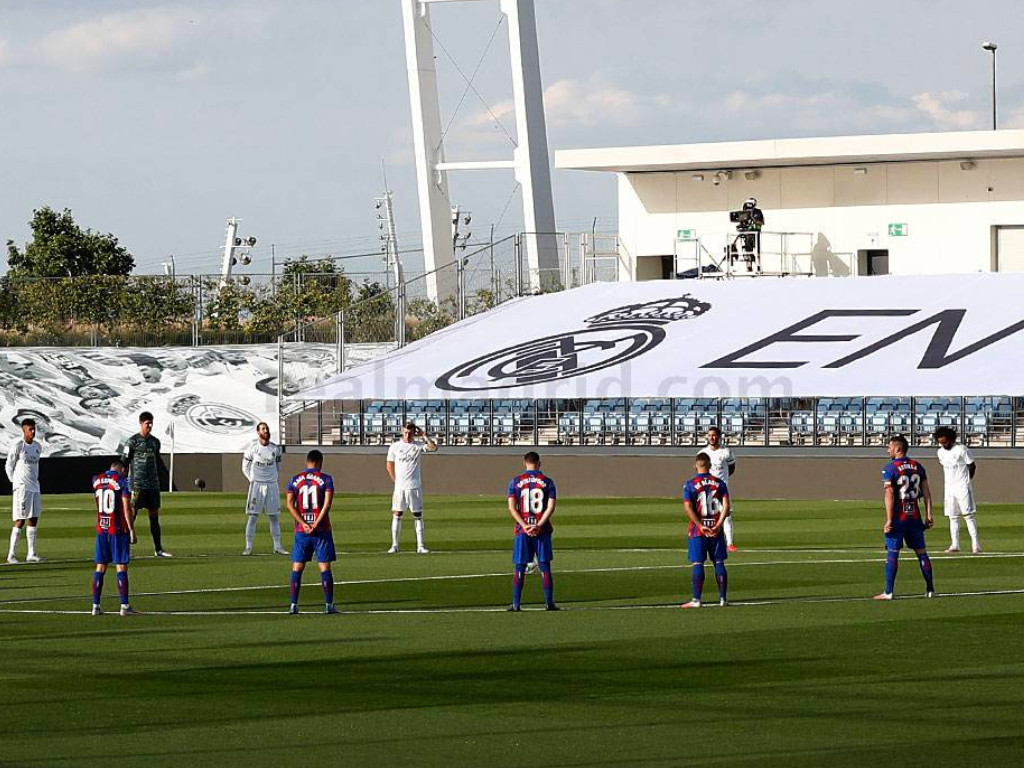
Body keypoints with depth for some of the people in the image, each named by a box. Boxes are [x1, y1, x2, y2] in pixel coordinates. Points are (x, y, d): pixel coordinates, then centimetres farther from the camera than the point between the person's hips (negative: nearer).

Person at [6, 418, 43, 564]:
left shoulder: (37, 446, 10)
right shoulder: (17, 445, -10)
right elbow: (9, 466, -5)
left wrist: (35, 480, 16)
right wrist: (16, 483, -3)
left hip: (34, 487, 7)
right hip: (21, 488, -7)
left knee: (34, 520, 7)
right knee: (20, 521, -8)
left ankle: (31, 554, 12)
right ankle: (11, 555, -2)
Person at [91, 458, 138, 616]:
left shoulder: (96, 480, 8)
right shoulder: (121, 481, -8)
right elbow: (126, 508, -12)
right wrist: (132, 530, -8)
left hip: (101, 529, 5)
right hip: (118, 530, -5)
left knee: (100, 567, 8)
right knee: (121, 567, -3)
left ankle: (95, 605, 7)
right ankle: (124, 606, -6)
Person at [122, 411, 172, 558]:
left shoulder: (155, 442, 14)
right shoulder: (133, 441, -4)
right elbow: (124, 462, -4)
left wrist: (158, 482, 20)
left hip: (153, 485, 6)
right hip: (138, 485, -6)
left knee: (154, 516, 8)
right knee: (132, 514, -7)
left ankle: (158, 549, 13)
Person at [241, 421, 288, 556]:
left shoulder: (275, 449, 5)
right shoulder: (252, 448, -5)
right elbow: (245, 467, 4)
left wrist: (274, 479, 10)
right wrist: (253, 481, -1)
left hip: (272, 485, 3)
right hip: (257, 485, -3)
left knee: (274, 517, 7)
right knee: (253, 517, -3)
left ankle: (277, 546, 13)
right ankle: (248, 547, -1)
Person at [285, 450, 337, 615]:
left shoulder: (295, 480, 6)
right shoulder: (326, 479, -1)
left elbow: (290, 504, -3)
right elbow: (327, 504, -12)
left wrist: (304, 524, -9)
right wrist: (316, 524, -14)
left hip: (301, 531, 2)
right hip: (321, 530, -2)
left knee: (297, 568, 7)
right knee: (324, 567, 1)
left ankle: (293, 605, 3)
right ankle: (328, 605, -2)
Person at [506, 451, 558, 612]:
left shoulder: (515, 481, 2)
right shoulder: (547, 482, 2)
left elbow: (512, 508, -5)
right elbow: (551, 508, -7)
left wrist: (525, 526, -10)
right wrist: (538, 526, -12)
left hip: (522, 531, 0)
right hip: (542, 531, 0)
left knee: (520, 568, 4)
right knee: (544, 567, 4)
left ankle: (516, 603, 2)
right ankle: (549, 602, 3)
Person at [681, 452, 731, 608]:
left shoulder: (690, 484, -3)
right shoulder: (719, 483, 5)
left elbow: (688, 508, -12)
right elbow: (726, 506, -4)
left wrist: (701, 526, -13)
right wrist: (718, 525, -8)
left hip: (697, 530, -2)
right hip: (716, 529, 2)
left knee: (697, 564, 0)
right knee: (719, 563, 8)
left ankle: (697, 599, -3)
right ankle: (723, 598, 8)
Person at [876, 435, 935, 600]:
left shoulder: (890, 469, -9)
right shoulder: (918, 467, 7)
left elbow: (889, 496, -15)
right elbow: (926, 492, 6)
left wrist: (889, 520, -14)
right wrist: (928, 515, 10)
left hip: (898, 517, -5)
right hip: (915, 516, 5)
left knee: (892, 554, -1)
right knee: (921, 552, 11)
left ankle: (888, 592, -1)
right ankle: (930, 589, 13)